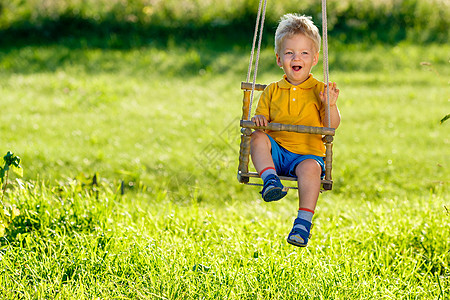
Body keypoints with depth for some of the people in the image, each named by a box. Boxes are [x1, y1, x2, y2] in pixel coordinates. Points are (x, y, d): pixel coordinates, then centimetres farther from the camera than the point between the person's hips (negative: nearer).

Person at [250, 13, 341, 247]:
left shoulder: (319, 91, 5)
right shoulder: (272, 92, 13)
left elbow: (332, 126, -3)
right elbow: (260, 120, 13)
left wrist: (330, 105, -21)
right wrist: (258, 120, -11)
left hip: (308, 153, -3)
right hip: (276, 152, 3)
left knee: (310, 167, -36)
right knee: (257, 138, -26)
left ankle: (304, 221, -36)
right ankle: (270, 179, -37)